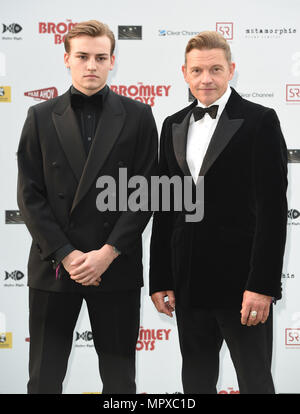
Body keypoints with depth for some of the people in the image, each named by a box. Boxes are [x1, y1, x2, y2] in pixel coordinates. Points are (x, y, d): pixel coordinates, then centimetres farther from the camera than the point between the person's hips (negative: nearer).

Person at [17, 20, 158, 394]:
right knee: (44, 378, 7)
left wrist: (108, 253, -10)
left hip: (116, 267, 0)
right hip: (53, 266, 1)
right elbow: (29, 195, 1)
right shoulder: (41, 117, 6)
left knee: (119, 378, 9)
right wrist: (66, 255, -9)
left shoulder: (137, 117, 4)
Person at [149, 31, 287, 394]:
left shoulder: (260, 121, -6)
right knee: (196, 380, 14)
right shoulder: (174, 126, 11)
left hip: (241, 282, -5)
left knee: (255, 381, 5)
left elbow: (273, 209, -11)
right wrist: (159, 279, 8)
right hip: (188, 284, 5)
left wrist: (262, 285, -16)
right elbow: (164, 209, 12)